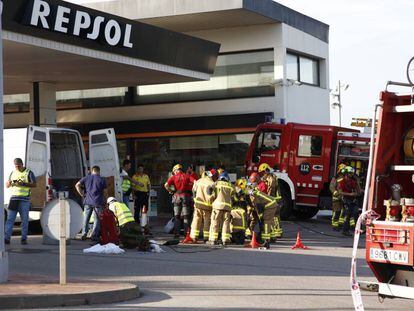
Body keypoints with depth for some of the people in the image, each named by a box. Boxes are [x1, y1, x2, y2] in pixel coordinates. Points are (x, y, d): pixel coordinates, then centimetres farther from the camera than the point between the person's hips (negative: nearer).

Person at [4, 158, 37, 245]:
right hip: (13, 198, 3)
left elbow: (34, 184, -3)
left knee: (24, 220, 0)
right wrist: (10, 183, -4)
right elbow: (7, 185, 20)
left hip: (24, 199, -3)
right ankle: (6, 238, -7)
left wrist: (23, 184, -16)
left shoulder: (29, 173, 4)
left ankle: (24, 239, 4)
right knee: (10, 219, -4)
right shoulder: (13, 173, 17)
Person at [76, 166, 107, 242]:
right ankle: (94, 235, 0)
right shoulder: (102, 180, 2)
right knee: (97, 219, 3)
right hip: (98, 203, -2)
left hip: (87, 202, 2)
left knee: (86, 219, 12)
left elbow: (77, 185, -1)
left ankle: (84, 234, 7)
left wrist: (82, 194, 4)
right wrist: (105, 203, 8)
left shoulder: (86, 178, 9)